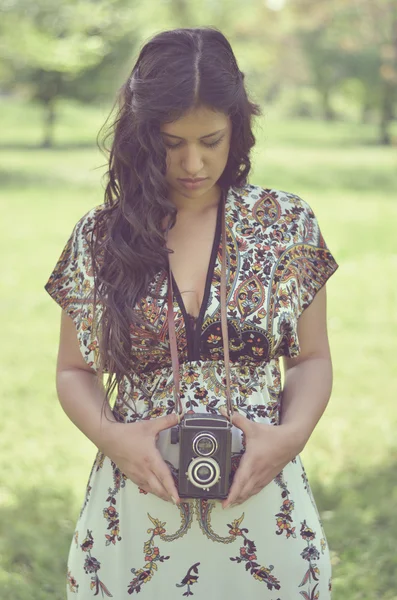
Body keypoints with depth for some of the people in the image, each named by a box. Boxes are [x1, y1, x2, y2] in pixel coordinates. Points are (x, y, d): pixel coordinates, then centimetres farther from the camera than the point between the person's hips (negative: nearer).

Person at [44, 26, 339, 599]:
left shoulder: (288, 224, -2)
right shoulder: (98, 238, -2)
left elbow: (311, 359, 6)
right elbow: (75, 371, 7)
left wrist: (291, 435, -13)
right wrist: (111, 436, -12)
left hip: (264, 502, 0)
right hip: (132, 518, 0)